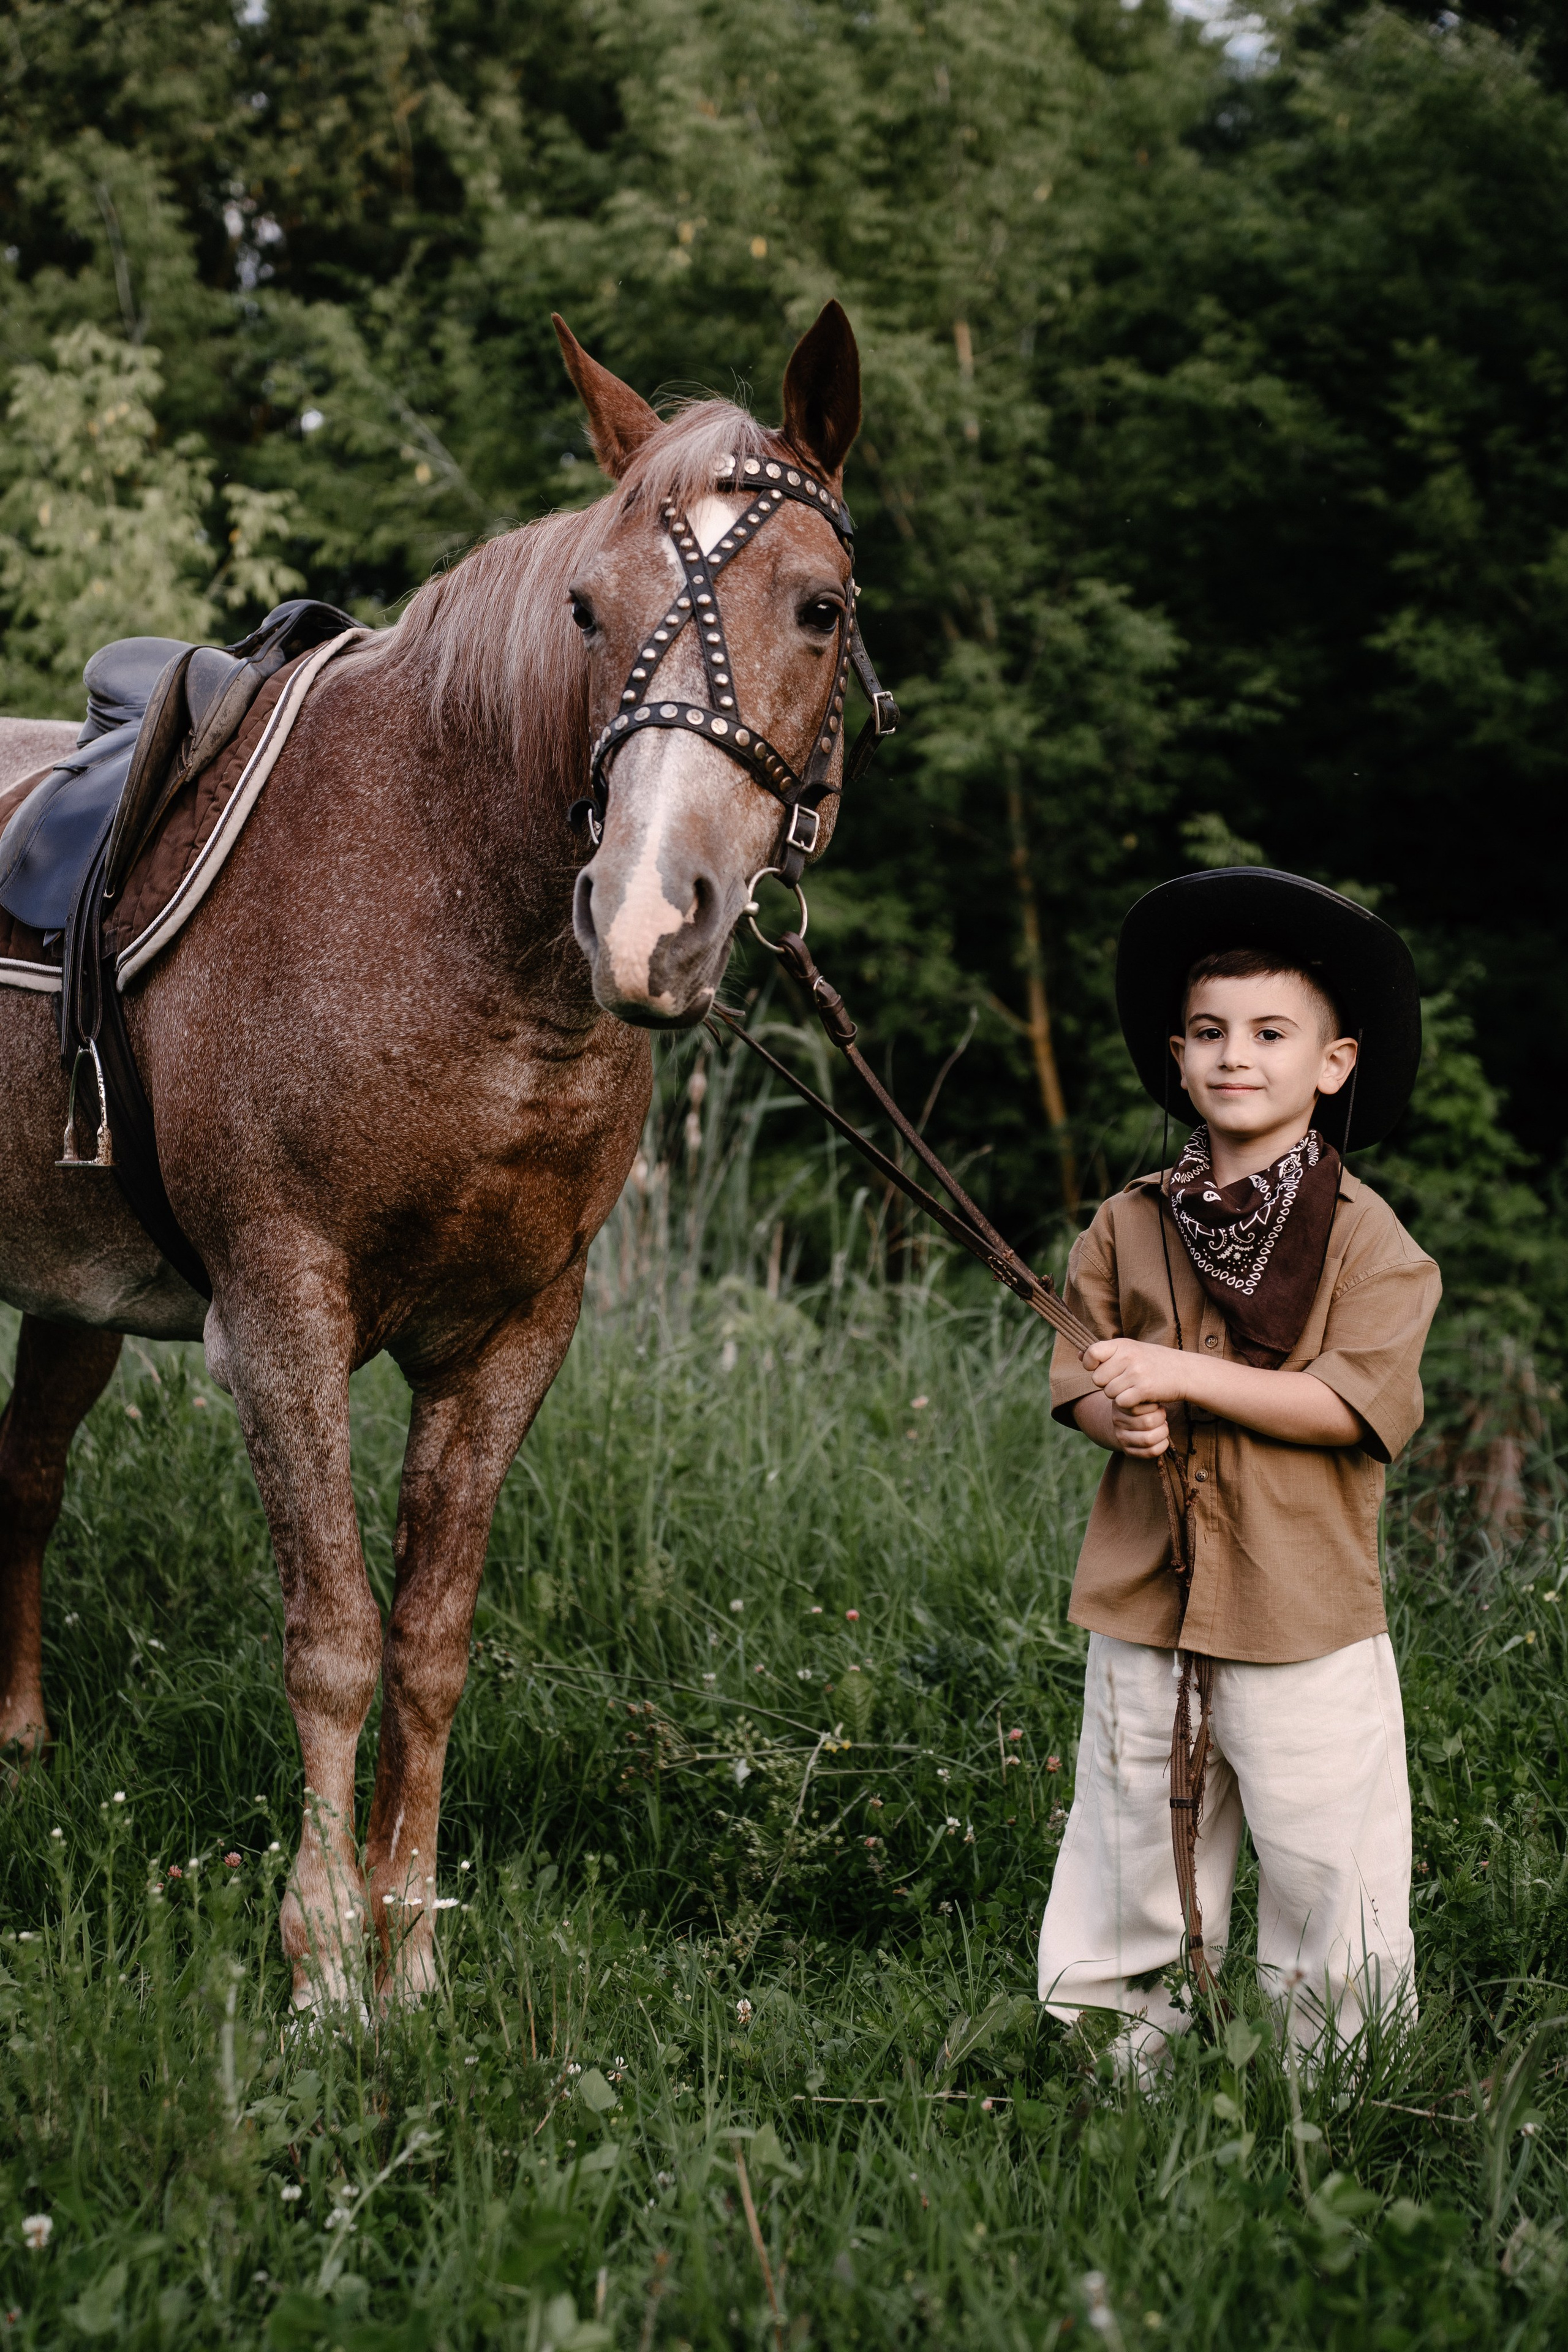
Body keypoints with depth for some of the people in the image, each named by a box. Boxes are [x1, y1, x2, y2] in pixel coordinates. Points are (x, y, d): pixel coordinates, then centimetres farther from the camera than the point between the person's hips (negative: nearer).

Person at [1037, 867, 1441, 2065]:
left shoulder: (1364, 1234, -5)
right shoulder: (1131, 1224, 7)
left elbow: (1361, 1403, -15)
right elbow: (1080, 1379, 11)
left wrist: (1180, 1376, -19)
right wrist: (1121, 1417, -14)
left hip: (1306, 1620, -4)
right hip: (1143, 1607, 4)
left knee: (1327, 1879, 1)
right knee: (1126, 1873, 13)